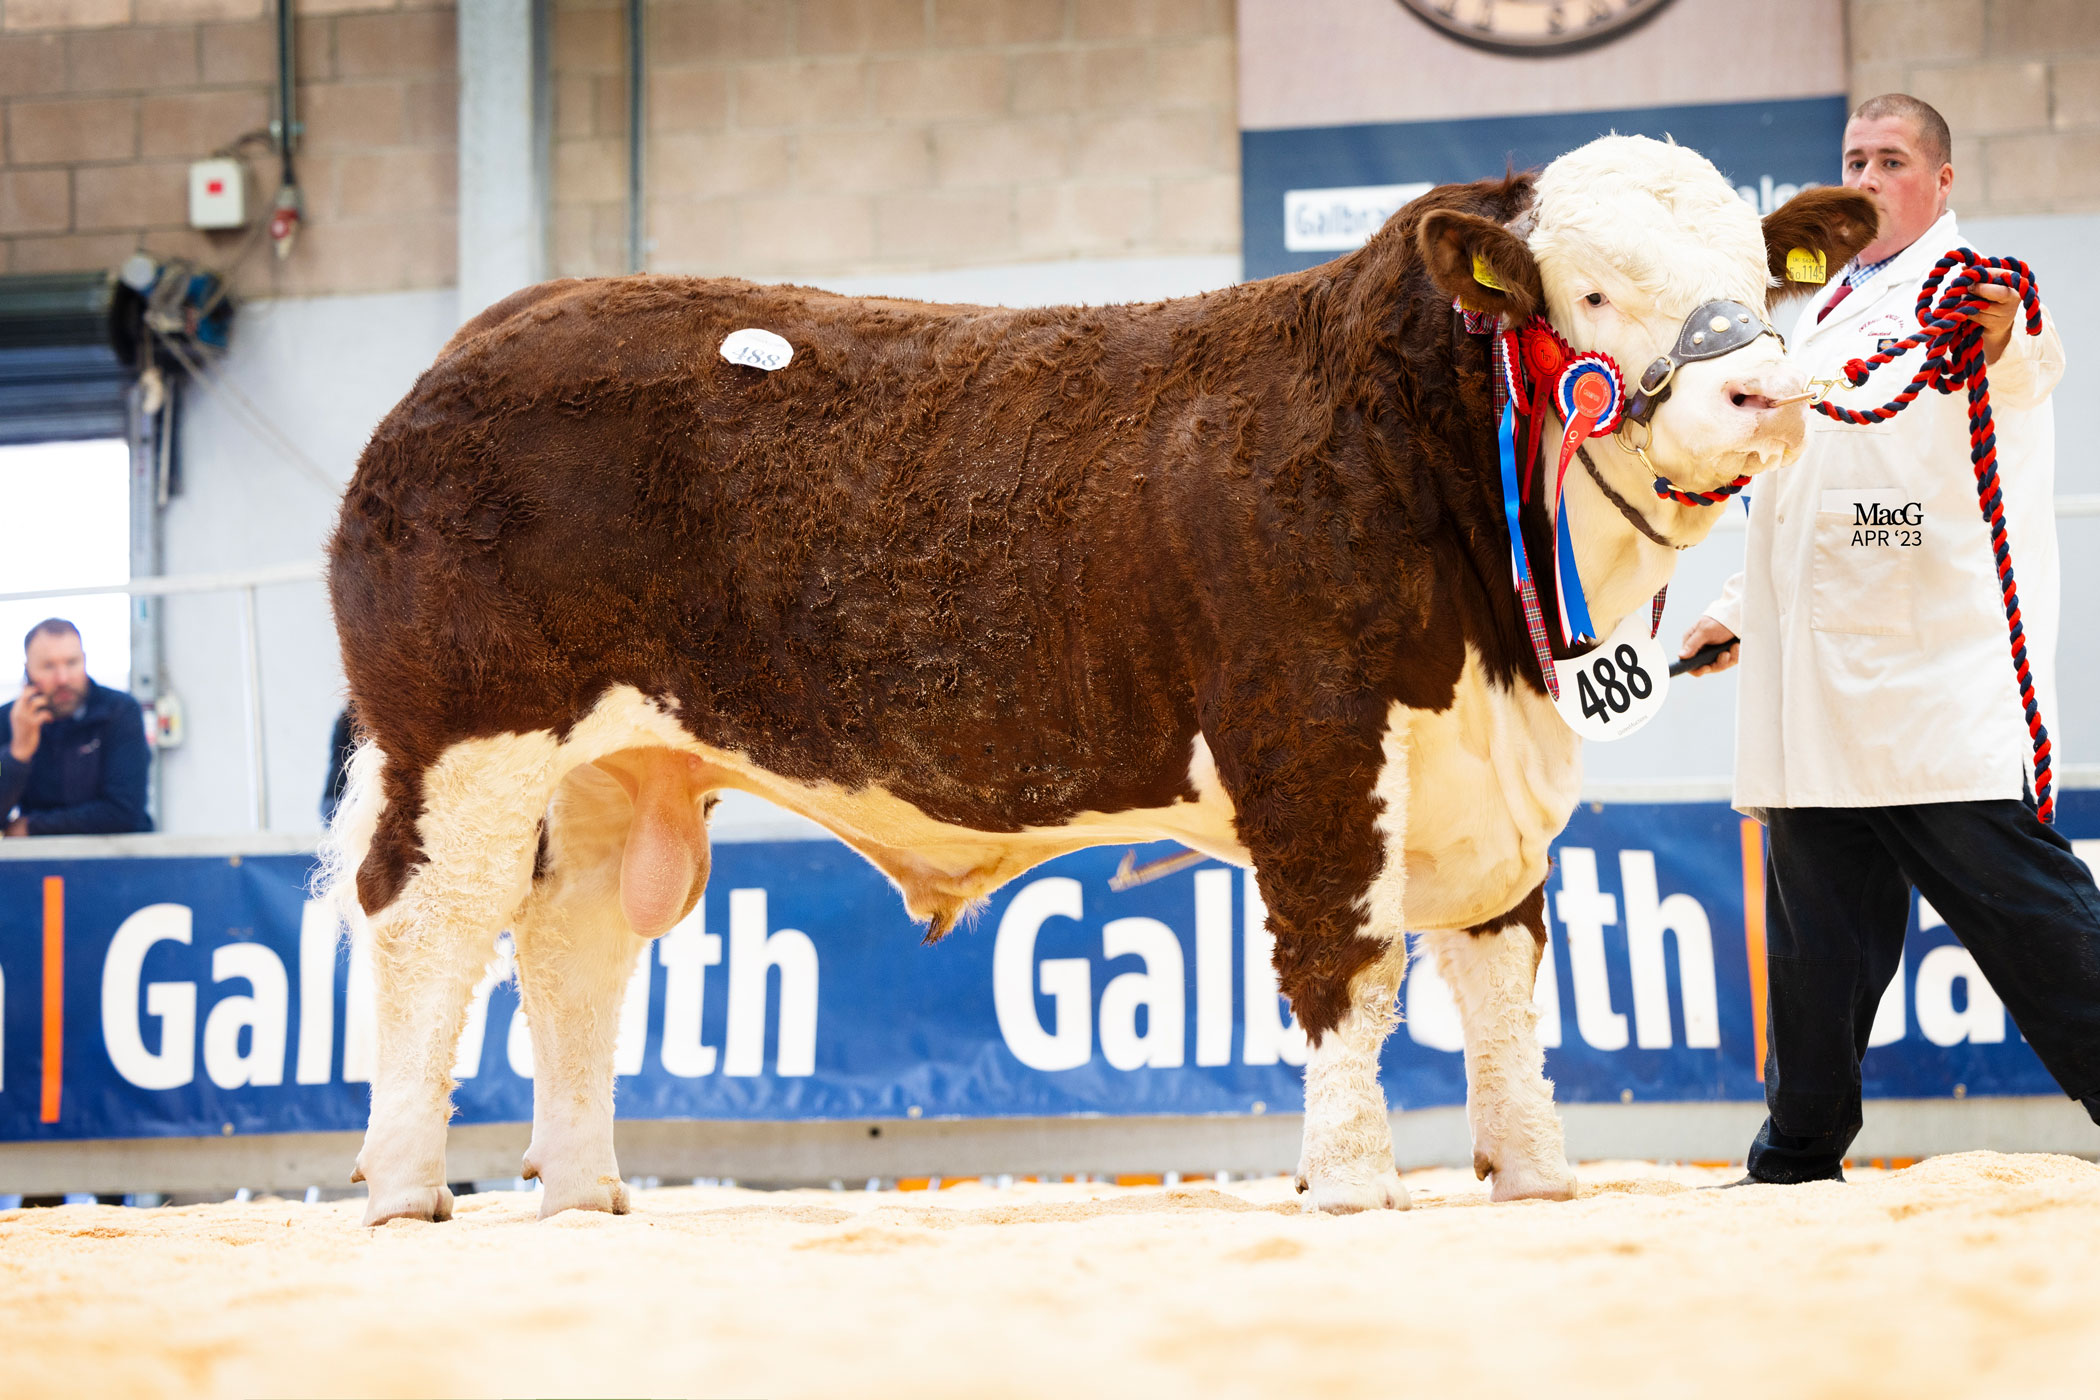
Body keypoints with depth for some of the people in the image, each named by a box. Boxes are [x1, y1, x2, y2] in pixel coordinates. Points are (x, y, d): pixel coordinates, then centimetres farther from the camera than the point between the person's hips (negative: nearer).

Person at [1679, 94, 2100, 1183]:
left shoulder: (1971, 279, -2)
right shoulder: (1823, 311, 24)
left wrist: (2003, 340, -50)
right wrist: (1742, 610, 28)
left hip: (1943, 675, -7)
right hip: (1817, 691, 7)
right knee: (1817, 927, 8)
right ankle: (1799, 1156, 13)